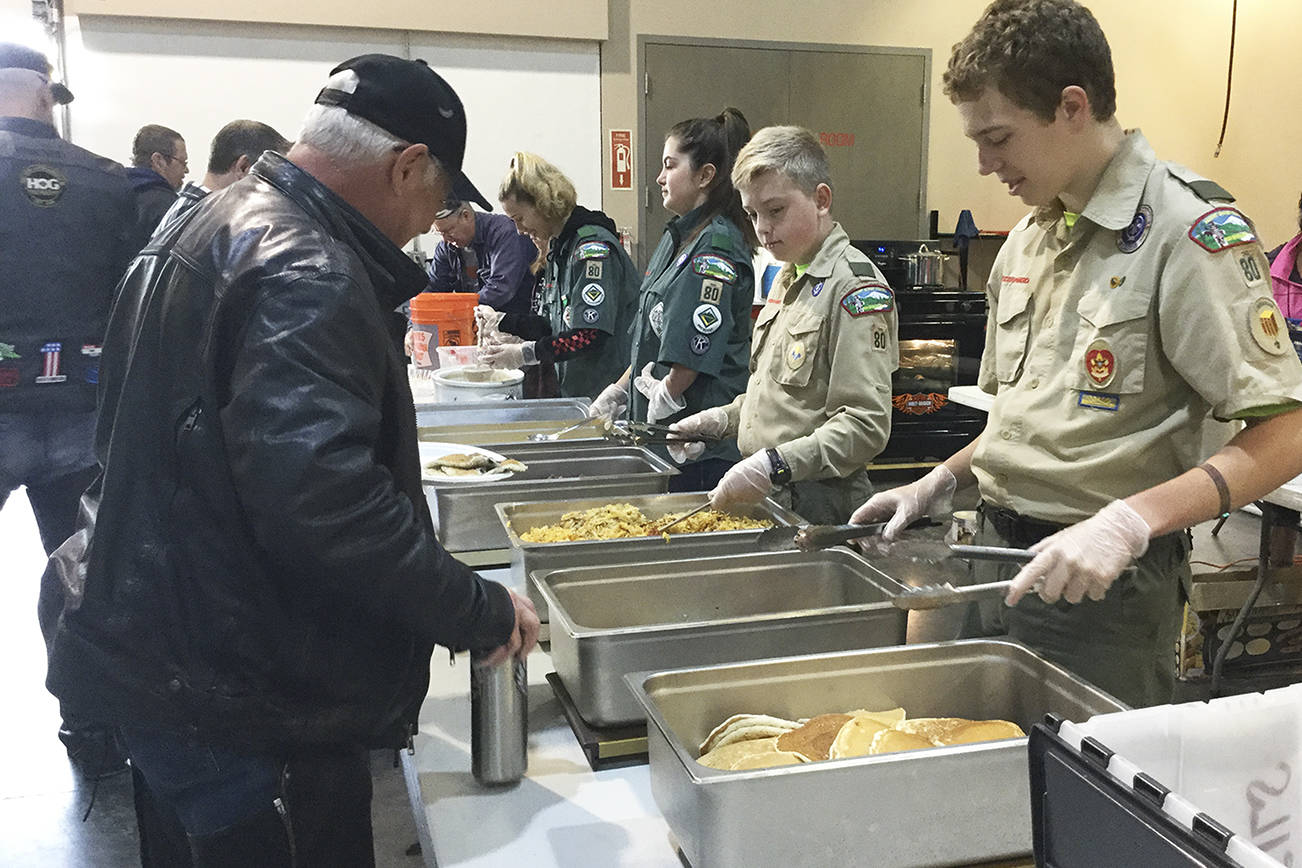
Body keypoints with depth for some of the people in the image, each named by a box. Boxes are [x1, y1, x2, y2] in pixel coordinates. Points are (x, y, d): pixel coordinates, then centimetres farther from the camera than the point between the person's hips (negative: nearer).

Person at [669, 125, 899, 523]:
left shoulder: (856, 286, -14)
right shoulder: (787, 277, 15)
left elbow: (865, 424, -22)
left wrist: (775, 465, -28)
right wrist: (724, 418, 10)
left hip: (820, 504, -8)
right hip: (766, 493, 8)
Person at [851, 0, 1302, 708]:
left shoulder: (1190, 232, -14)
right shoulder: (1028, 237, 12)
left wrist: (1128, 523, -30)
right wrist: (943, 481, 8)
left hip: (1102, 586, -7)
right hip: (1000, 549, 7)